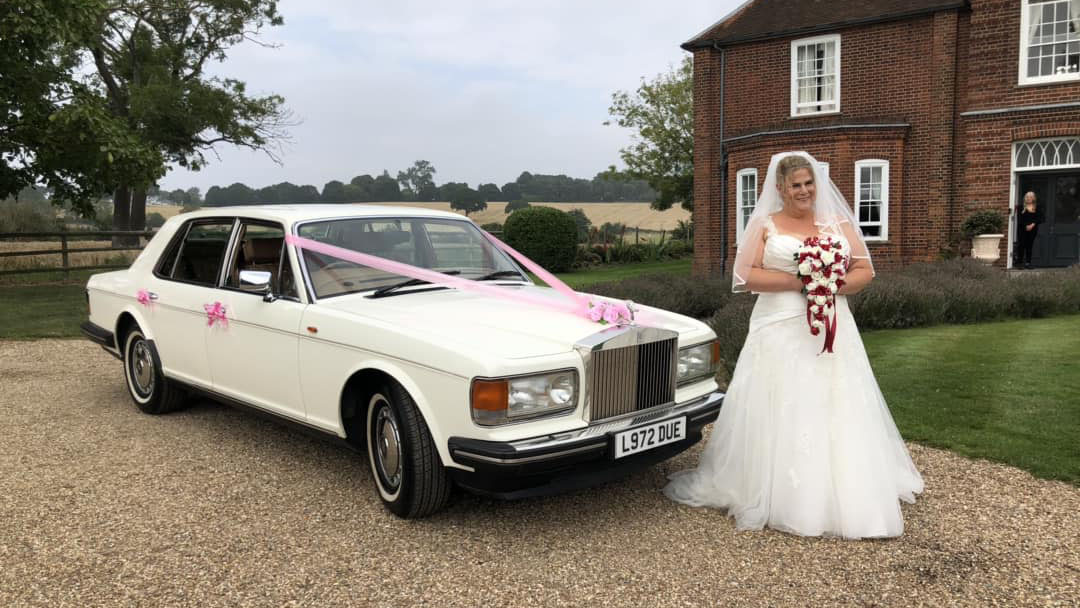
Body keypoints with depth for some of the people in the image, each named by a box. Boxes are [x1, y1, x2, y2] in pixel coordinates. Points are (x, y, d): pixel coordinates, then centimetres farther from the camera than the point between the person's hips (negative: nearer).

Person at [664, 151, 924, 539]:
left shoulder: (837, 223, 13)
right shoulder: (764, 224, 5)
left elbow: (865, 271, 11)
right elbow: (745, 275, -4)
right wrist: (795, 281, -13)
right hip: (780, 334, -2)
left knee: (835, 414, 3)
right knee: (779, 415, -3)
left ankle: (847, 496, 14)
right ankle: (775, 495, 7)